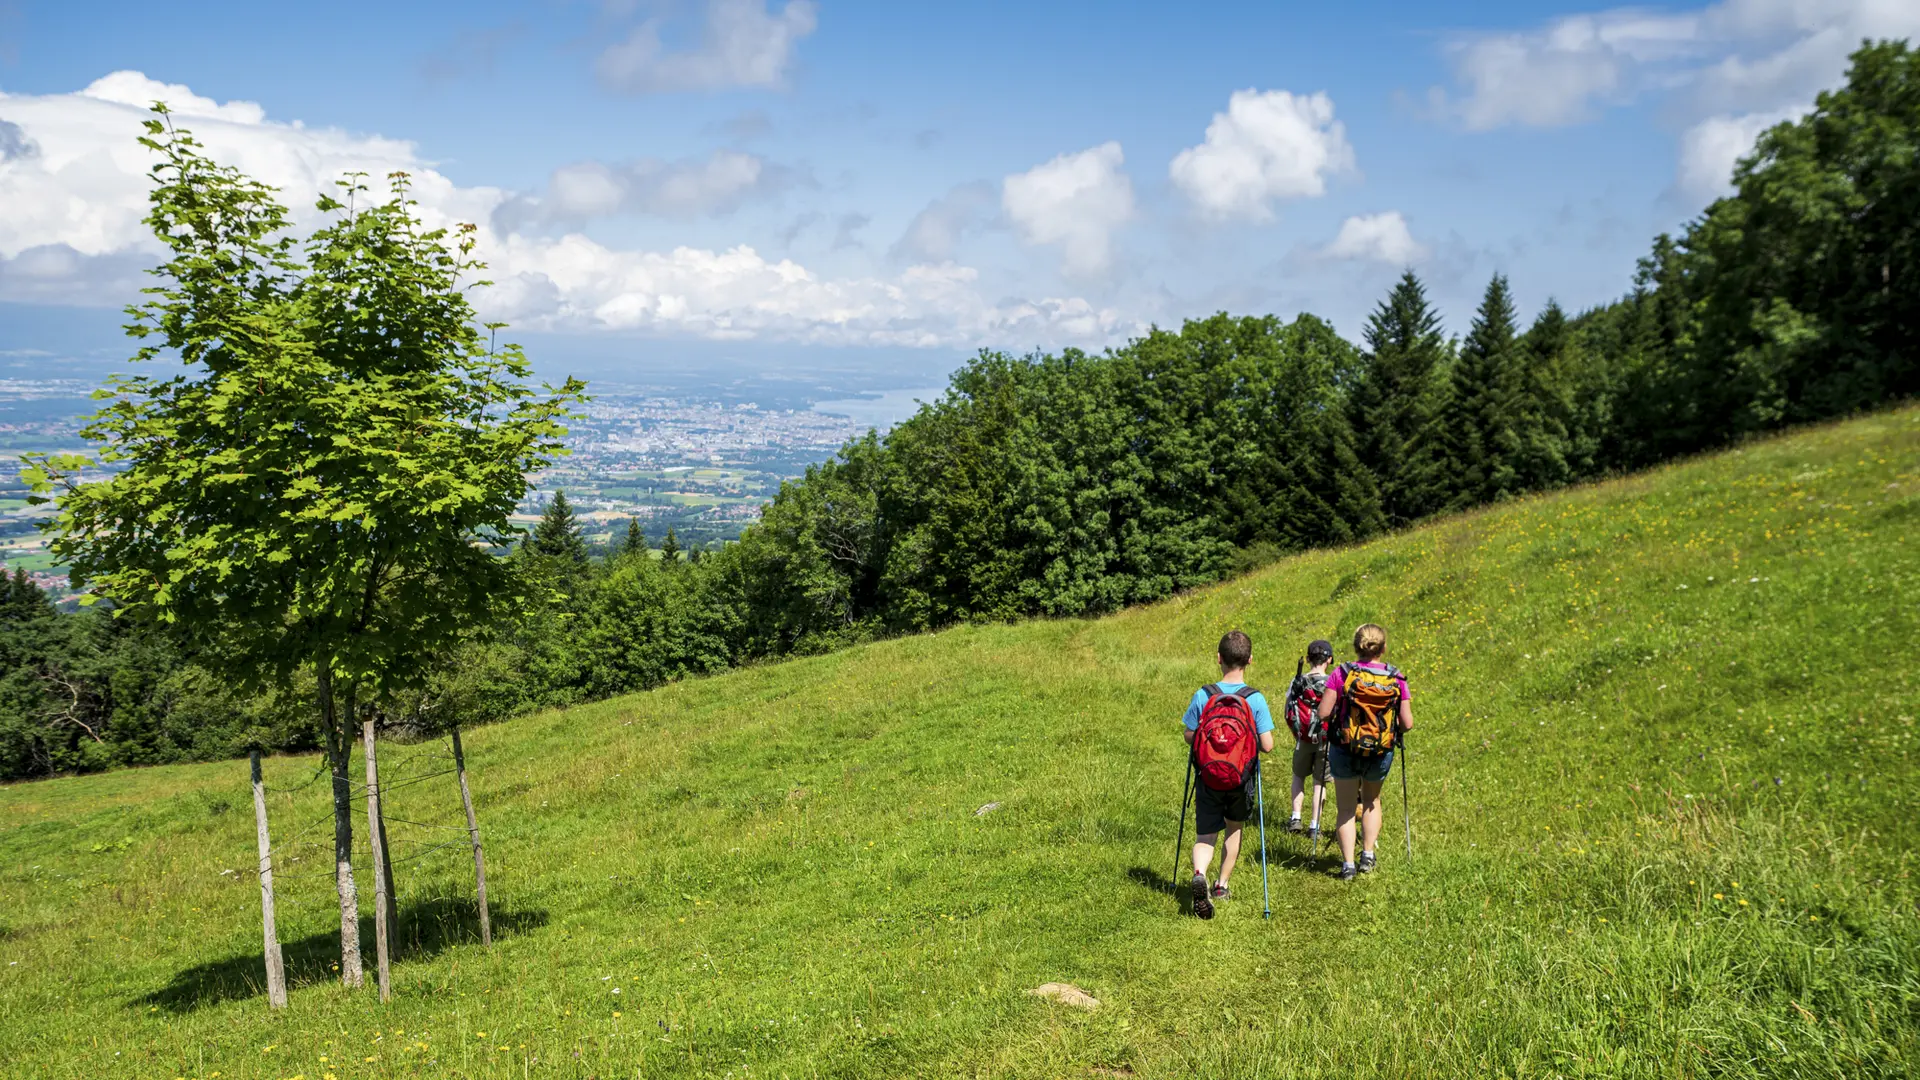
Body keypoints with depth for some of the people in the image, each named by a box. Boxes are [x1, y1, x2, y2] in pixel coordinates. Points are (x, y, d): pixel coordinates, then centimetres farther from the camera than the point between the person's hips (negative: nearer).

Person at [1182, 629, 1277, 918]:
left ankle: (1199, 874, -25)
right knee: (1234, 828, 24)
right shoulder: (1255, 699, -13)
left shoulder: (1203, 696, -10)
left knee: (1205, 835, 5)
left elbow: (1190, 737, -2)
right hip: (1242, 778, 0)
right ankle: (1222, 885, 33)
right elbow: (1267, 746, -14)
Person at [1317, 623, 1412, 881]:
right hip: (1381, 754, 2)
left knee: (1346, 808, 13)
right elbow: (1407, 724, -8)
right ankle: (1368, 855, 25)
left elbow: (1323, 713, -14)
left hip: (1344, 751, -2)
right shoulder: (1396, 678, -7)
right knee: (1372, 802, 27)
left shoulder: (1342, 674, -12)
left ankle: (1347, 864, 8)